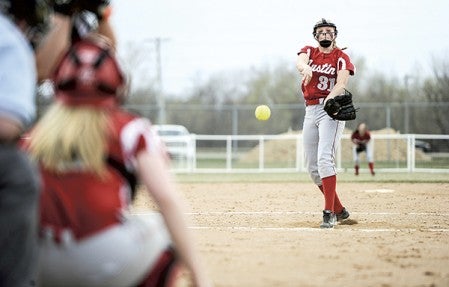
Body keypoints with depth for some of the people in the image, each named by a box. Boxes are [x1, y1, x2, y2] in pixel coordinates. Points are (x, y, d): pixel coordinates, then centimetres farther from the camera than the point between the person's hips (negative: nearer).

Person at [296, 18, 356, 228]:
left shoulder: (341, 57, 2)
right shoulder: (309, 51, 12)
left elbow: (342, 82, -16)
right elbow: (300, 61, -13)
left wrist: (330, 98, -38)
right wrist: (305, 67, -39)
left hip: (331, 110, -5)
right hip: (310, 111, 6)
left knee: (324, 159, -22)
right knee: (312, 167, 6)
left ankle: (329, 213, -25)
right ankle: (339, 210, 18)